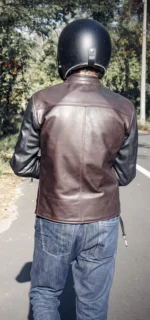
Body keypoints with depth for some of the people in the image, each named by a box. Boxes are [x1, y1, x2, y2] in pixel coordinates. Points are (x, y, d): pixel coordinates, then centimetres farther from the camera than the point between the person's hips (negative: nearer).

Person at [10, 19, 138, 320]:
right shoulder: (123, 109, -9)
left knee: (44, 292, 23)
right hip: (102, 223, 1)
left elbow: (21, 164, -5)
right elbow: (124, 174, -1)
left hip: (54, 220, -1)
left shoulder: (42, 102, -13)